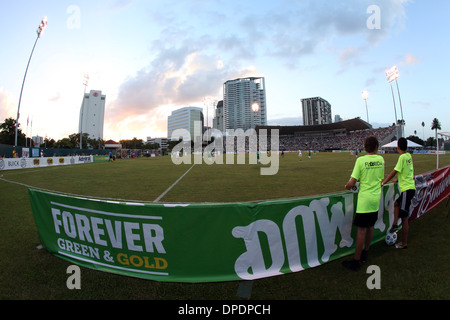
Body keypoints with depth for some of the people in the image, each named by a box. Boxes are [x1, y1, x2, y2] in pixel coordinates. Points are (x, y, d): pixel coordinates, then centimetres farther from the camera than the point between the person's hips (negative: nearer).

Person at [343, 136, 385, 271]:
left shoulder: (361, 160, -13)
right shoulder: (381, 159, 4)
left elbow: (352, 183, -15)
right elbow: (380, 179, 15)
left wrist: (347, 186, 5)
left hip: (364, 200, -6)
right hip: (376, 199, 6)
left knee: (362, 230, -2)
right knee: (370, 227, 17)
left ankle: (356, 261, 6)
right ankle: (364, 254, 33)